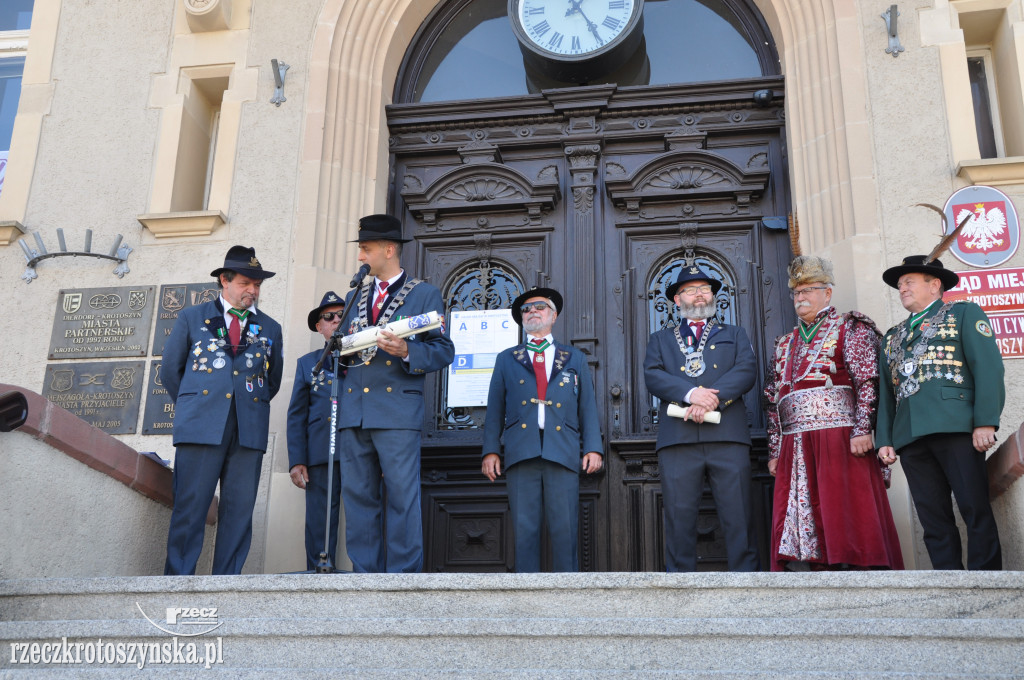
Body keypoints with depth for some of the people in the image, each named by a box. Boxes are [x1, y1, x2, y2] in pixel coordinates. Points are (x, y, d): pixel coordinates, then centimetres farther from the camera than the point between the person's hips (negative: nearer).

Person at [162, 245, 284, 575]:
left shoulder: (270, 329, 17)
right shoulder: (192, 318, 12)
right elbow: (171, 369, 15)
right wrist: (191, 407, 13)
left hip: (249, 430, 2)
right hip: (201, 425, -2)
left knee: (239, 510, 0)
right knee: (190, 508, -5)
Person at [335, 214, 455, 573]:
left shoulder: (425, 294, 8)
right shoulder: (355, 296, 24)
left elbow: (443, 350, 2)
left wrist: (406, 351, -16)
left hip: (397, 411, -5)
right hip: (354, 410, 5)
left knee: (401, 496, -8)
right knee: (358, 496, 5)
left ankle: (402, 575, -2)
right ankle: (364, 576, 11)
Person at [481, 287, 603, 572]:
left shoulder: (575, 359, 19)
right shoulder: (506, 359, 19)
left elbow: (588, 407, 13)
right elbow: (495, 410, 14)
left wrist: (593, 448, 2)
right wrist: (490, 450, 3)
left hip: (563, 453, 0)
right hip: (522, 452, 0)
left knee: (565, 530, -5)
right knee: (525, 529, -3)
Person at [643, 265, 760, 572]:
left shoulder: (735, 335, 23)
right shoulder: (660, 339, 23)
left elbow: (747, 371, 5)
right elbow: (652, 376, 5)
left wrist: (710, 400, -11)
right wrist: (691, 393, -13)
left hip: (727, 435, 0)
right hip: (677, 438, 0)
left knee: (739, 518, -5)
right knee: (679, 519, -3)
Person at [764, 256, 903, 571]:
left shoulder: (849, 327, 7)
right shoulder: (785, 343, 24)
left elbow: (867, 381, -5)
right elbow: (774, 401, 20)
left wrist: (862, 430, -15)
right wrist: (774, 450, 13)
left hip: (838, 436, -5)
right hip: (795, 447, 6)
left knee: (846, 516, -8)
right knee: (798, 517, -1)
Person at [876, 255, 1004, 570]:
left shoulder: (964, 314, 11)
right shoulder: (892, 337, 27)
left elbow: (988, 368, -1)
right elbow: (885, 392, 21)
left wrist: (985, 422, -13)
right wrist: (884, 439, 8)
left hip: (955, 426, -4)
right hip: (910, 435, 5)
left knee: (976, 510, -7)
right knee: (934, 520, 0)